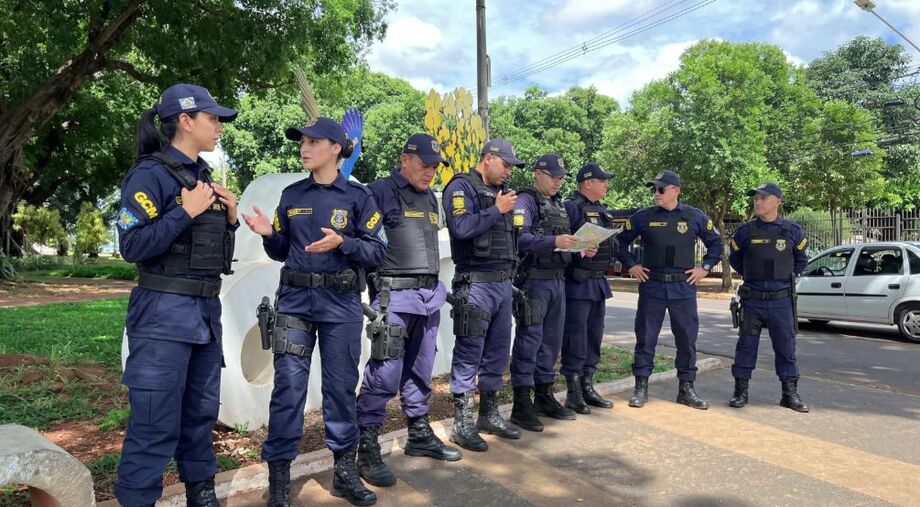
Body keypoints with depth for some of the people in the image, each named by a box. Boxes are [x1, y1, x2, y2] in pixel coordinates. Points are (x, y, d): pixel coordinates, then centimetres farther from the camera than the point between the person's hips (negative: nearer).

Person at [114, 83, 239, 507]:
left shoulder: (204, 176, 14)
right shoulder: (150, 174, -10)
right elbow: (132, 246, -17)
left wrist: (230, 219, 1)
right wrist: (185, 211, -18)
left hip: (206, 308, 8)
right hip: (164, 311, -8)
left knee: (202, 410, 17)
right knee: (156, 420, -3)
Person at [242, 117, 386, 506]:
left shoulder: (358, 196, 0)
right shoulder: (291, 196, 10)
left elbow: (377, 252, -5)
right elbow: (282, 252, 14)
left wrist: (342, 243, -20)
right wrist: (269, 234, -6)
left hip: (341, 304, -2)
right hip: (295, 299, 2)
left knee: (341, 386, 6)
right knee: (288, 386, -1)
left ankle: (345, 472, 21)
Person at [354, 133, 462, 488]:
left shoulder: (430, 199, 17)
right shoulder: (380, 192, -6)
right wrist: (372, 281, -14)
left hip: (429, 294, 7)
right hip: (395, 296, -7)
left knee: (420, 371, 15)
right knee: (384, 374, -8)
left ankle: (419, 435, 28)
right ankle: (367, 450, 2)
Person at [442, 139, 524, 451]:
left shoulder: (501, 191, 18)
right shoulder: (462, 187, -5)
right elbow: (461, 227, -21)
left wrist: (511, 268, 11)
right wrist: (497, 210, -13)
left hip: (503, 282, 8)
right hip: (475, 284, -8)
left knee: (498, 352, 13)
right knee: (469, 355, -3)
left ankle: (489, 415, 26)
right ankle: (462, 425, 7)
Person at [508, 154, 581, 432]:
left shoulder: (559, 205, 20)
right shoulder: (525, 200, -6)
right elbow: (520, 237, -20)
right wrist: (553, 242, -29)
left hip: (558, 281, 8)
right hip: (533, 281, -8)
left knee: (552, 340, 13)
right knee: (529, 340, -6)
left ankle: (545, 396, 25)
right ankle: (522, 404, 1)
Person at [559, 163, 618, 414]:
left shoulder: (602, 210, 18)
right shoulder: (572, 207, -10)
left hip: (599, 283, 9)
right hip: (578, 282, -9)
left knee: (594, 336, 13)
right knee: (575, 337, -3)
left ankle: (588, 387, 24)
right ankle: (573, 392, 7)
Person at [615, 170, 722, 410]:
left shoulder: (695, 217, 4)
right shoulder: (643, 217, 2)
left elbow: (716, 243, 14)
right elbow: (621, 240, 11)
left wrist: (705, 268, 5)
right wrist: (631, 265, 3)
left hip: (684, 288, 1)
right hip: (651, 287, -1)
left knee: (687, 338, 6)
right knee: (646, 337, 2)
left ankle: (686, 388, 19)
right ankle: (641, 387, 12)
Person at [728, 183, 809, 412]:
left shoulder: (792, 231, 0)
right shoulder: (745, 231, -1)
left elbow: (801, 260, 15)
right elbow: (734, 259, 15)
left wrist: (786, 277, 12)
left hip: (781, 300, 0)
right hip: (752, 300, 0)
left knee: (786, 348, 6)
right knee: (746, 346, 5)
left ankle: (790, 393, 18)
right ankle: (740, 391, 14)